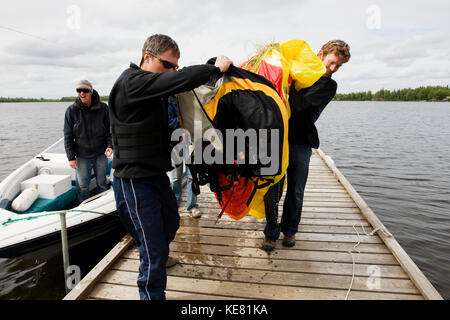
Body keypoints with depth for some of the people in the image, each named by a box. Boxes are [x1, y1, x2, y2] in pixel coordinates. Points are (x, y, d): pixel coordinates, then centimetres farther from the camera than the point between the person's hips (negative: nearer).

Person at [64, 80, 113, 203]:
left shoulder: (103, 108, -4)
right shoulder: (71, 110, -4)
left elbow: (110, 129, 3)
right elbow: (68, 136, -1)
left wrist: (110, 145, -14)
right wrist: (71, 157, -4)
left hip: (101, 154, 1)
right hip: (82, 156, 0)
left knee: (102, 183, 14)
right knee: (83, 186, 6)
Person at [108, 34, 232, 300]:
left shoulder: (155, 88, 11)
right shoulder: (132, 82, -20)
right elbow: (182, 80, -29)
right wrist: (217, 68, -15)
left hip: (157, 174, 10)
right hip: (135, 180, -10)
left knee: (170, 223, 28)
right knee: (154, 250, -5)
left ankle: (158, 259, 56)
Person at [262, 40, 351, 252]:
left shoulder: (329, 86, 6)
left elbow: (302, 104, -11)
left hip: (301, 144, 1)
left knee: (296, 192, 9)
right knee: (273, 190, 1)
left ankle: (289, 230, 30)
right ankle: (271, 233, 18)